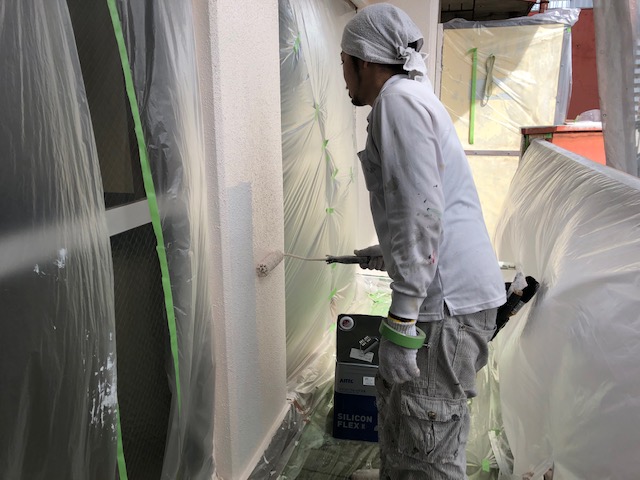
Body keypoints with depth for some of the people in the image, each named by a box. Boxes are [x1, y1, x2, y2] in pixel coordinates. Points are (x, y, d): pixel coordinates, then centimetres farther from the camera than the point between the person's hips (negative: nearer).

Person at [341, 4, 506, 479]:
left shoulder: (398, 98, -11)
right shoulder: (415, 96, 20)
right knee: (394, 397, 25)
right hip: (445, 293, 11)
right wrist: (388, 254, 38)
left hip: (446, 302, -11)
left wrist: (399, 324, -21)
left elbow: (421, 213, -22)